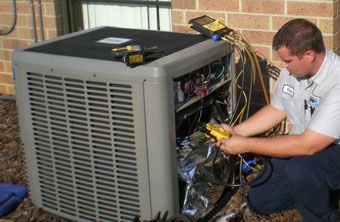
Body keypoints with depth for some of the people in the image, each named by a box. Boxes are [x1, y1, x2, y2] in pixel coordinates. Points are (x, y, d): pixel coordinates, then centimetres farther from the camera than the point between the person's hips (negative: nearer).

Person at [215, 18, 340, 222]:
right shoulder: (292, 68, -7)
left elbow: (307, 145, -34)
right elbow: (276, 110, 10)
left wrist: (246, 145, -27)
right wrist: (236, 131, -3)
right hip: (304, 144, 8)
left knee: (300, 168, -37)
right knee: (259, 202, 7)